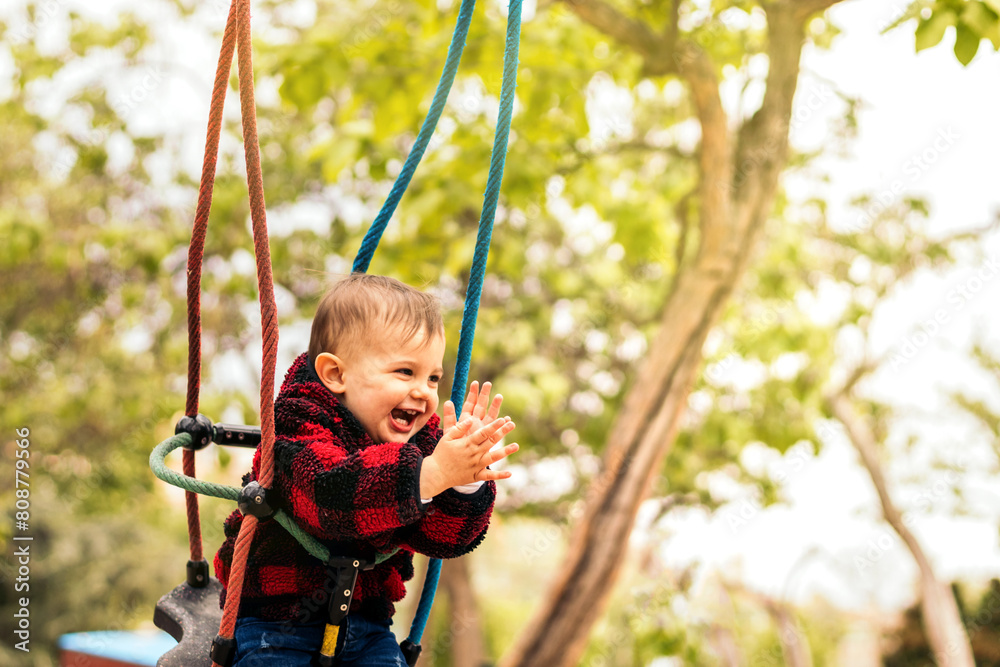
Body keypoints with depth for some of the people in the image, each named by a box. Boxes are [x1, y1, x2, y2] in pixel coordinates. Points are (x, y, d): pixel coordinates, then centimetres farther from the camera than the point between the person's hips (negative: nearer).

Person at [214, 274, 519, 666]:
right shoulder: (298, 429, -18)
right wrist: (431, 474, -48)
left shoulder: (422, 440, 1)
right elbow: (330, 494, -39)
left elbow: (446, 539, -6)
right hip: (274, 617, -5)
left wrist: (466, 481, -26)